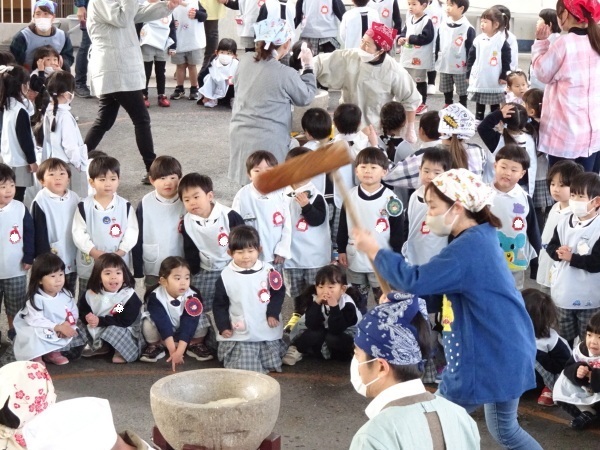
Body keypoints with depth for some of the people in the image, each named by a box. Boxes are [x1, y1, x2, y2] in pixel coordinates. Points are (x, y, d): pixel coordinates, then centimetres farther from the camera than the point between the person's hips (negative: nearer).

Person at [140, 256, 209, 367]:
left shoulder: (193, 297, -27)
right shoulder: (155, 296, -28)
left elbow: (188, 325, -33)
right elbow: (163, 324, -34)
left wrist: (179, 351, -42)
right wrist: (172, 350, -41)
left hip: (185, 334, 1)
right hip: (163, 335, -1)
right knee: (148, 323, -30)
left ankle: (194, 345, 3)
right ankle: (156, 346, 0)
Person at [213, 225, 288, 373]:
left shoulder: (268, 271, -6)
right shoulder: (226, 276, -8)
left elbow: (279, 293, 4)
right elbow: (219, 304, 1)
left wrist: (273, 314, -8)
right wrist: (223, 326, -6)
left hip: (268, 332, 2)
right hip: (240, 335, -1)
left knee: (273, 366, 7)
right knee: (244, 370, -9)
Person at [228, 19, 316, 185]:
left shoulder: (244, 61, 0)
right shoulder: (286, 74, -16)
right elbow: (305, 98, 2)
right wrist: (308, 66, 12)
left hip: (240, 133, 6)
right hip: (267, 140, -6)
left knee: (249, 184, 17)